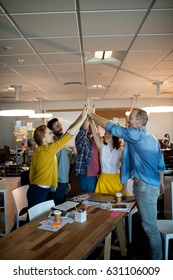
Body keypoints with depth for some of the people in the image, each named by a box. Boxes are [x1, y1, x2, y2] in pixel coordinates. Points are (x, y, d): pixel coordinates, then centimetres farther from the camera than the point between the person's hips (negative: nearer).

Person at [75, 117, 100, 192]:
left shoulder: (94, 140, 14)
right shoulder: (81, 139, -7)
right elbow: (83, 130, -27)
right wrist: (87, 115, -30)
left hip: (96, 175, 7)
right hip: (87, 176, -7)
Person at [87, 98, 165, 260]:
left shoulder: (137, 134, -15)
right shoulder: (152, 138, 13)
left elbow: (111, 127, -14)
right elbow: (160, 164, 17)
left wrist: (91, 114, -6)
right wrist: (161, 183, 26)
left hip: (145, 186, -10)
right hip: (153, 184, 10)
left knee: (150, 226, 0)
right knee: (148, 223, 21)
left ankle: (156, 259, 13)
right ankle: (154, 253, 35)